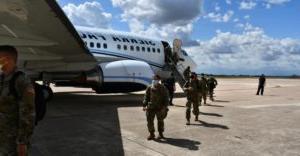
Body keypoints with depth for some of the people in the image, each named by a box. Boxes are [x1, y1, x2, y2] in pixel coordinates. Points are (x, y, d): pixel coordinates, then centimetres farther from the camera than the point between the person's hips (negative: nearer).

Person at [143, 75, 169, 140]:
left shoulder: (162, 88, -5)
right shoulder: (149, 88, 2)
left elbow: (166, 98, -5)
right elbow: (146, 97, 6)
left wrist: (164, 106, -13)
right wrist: (144, 105, -2)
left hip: (160, 108, -2)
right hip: (151, 108, 2)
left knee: (160, 121, 10)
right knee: (149, 121, 0)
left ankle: (160, 134, 25)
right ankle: (151, 134, 14)